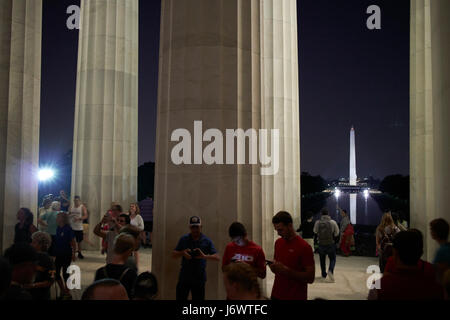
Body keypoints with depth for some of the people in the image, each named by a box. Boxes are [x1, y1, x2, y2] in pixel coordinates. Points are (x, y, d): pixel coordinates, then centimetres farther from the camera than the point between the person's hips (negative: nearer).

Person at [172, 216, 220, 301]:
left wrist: (205, 256, -26)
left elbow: (217, 258, -8)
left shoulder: (206, 241, -2)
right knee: (180, 298, 6)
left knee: (198, 299, 6)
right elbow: (174, 255, 4)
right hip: (184, 277, 1)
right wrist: (182, 253, -16)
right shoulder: (184, 239, 3)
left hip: (199, 279, -1)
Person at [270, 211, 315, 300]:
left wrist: (286, 270, -23)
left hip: (295, 297, -5)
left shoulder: (304, 247, -15)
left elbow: (310, 278, -16)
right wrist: (274, 266, -4)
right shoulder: (278, 243, 4)